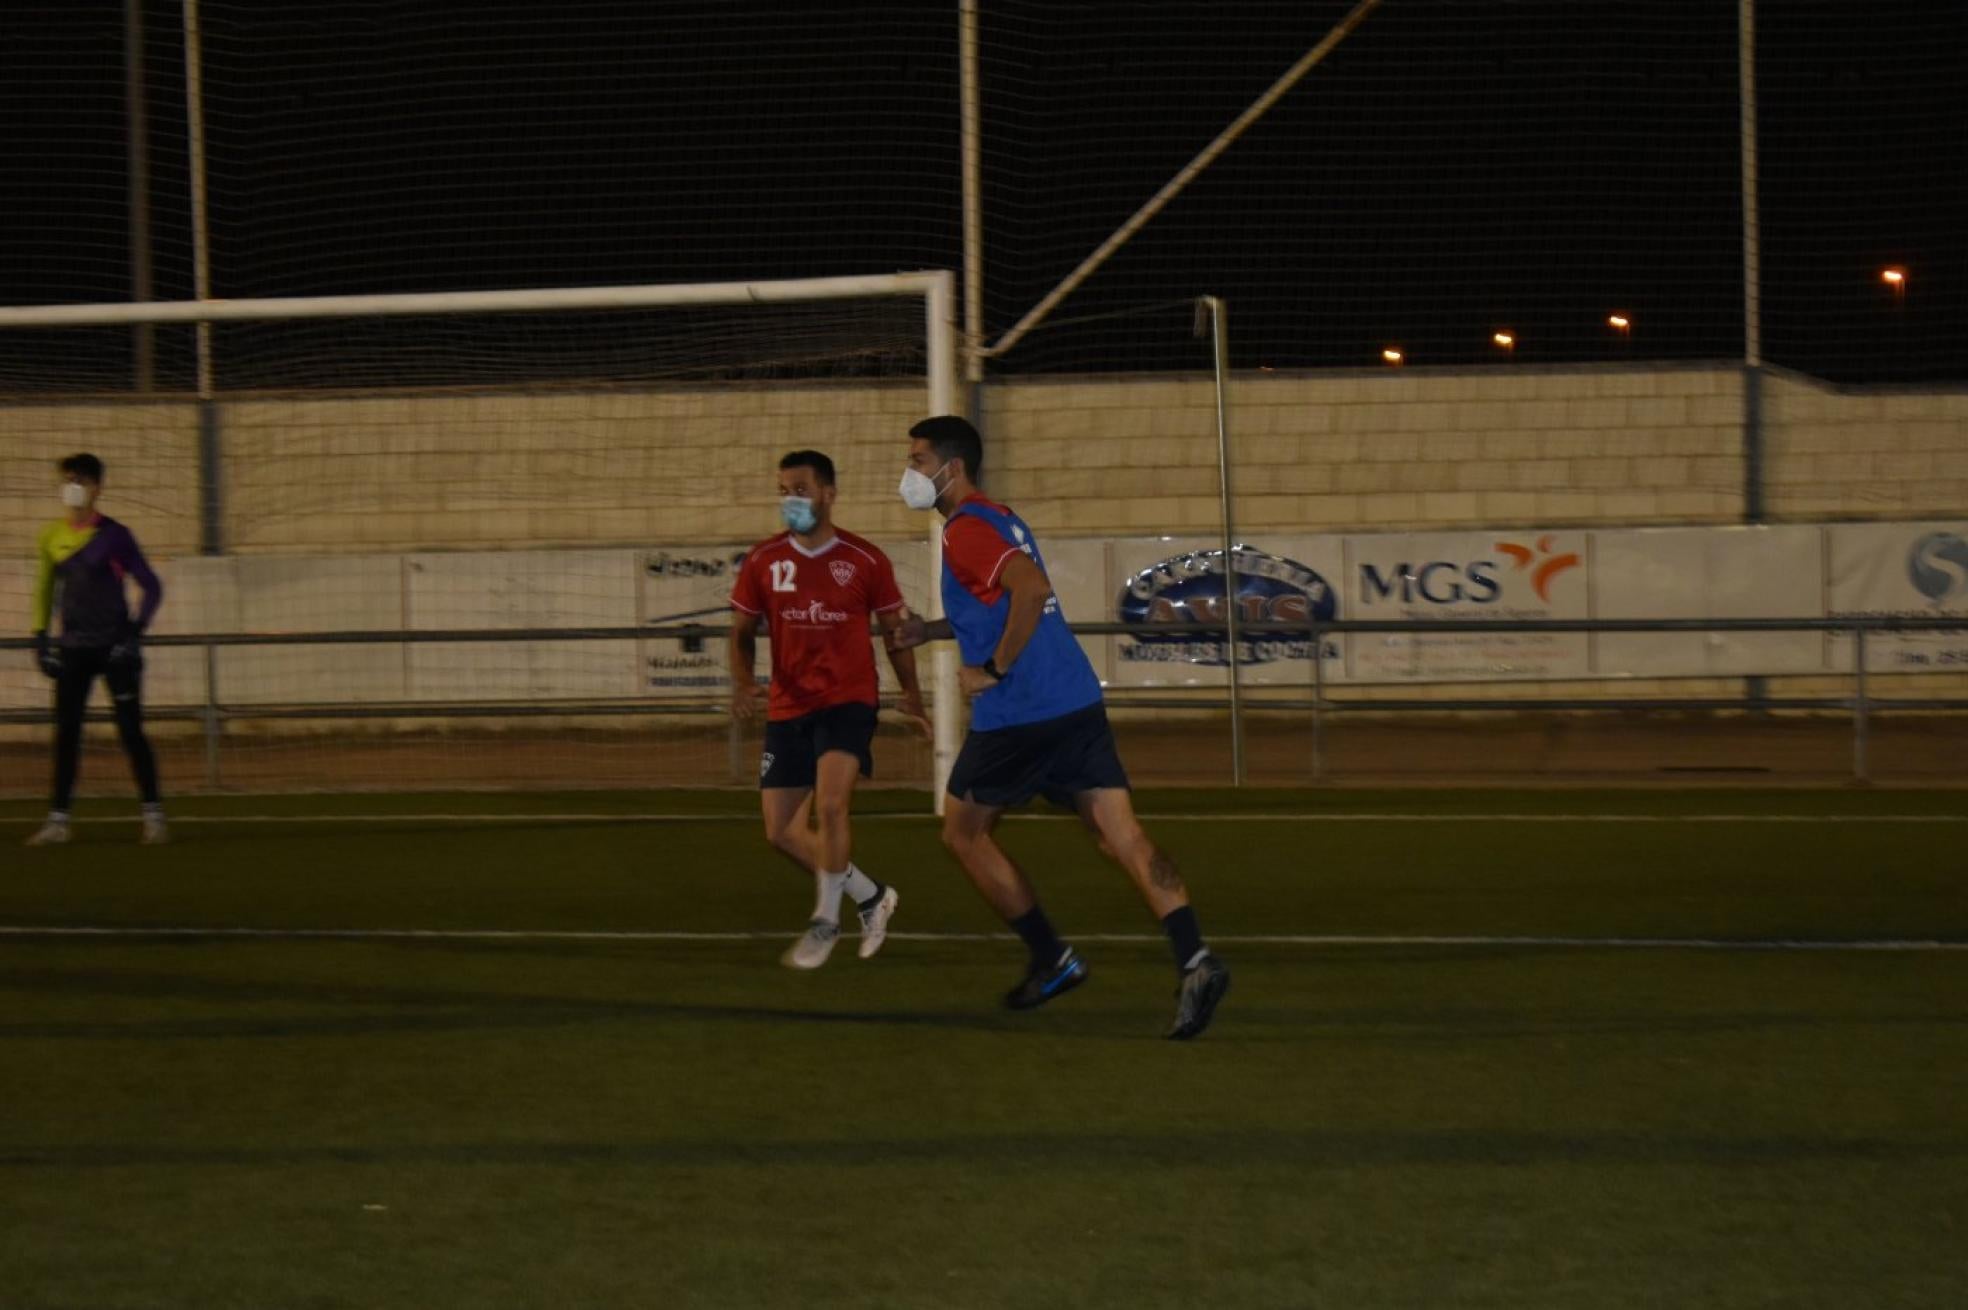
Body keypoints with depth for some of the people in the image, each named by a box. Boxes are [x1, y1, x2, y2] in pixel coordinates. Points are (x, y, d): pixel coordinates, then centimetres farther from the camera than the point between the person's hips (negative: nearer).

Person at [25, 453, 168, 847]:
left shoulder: (113, 536, -7)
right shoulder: (51, 537, 6)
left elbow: (151, 587, -4)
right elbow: (44, 588, 17)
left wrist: (135, 631, -14)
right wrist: (40, 636, 8)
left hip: (114, 647, -4)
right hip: (72, 649, 4)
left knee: (131, 731, -3)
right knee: (65, 733, 0)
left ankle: (154, 815, 4)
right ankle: (58, 819, 1)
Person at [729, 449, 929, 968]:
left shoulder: (866, 560, -4)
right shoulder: (763, 560, 1)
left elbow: (893, 627, 7)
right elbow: (743, 630, 7)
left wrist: (911, 693, -1)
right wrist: (742, 682, -12)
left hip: (848, 701, -4)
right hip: (787, 708, 4)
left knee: (829, 806, -25)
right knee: (782, 832, 5)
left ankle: (825, 923, -9)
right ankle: (872, 897, 25)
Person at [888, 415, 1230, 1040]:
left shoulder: (965, 530, -10)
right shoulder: (1001, 520, 20)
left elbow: (1030, 589, -27)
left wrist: (993, 670, -18)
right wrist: (930, 629, 27)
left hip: (1016, 714, -8)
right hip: (1079, 702, 8)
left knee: (963, 831, 12)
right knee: (1124, 836, -2)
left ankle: (1052, 960, 13)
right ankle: (1194, 960, -19)